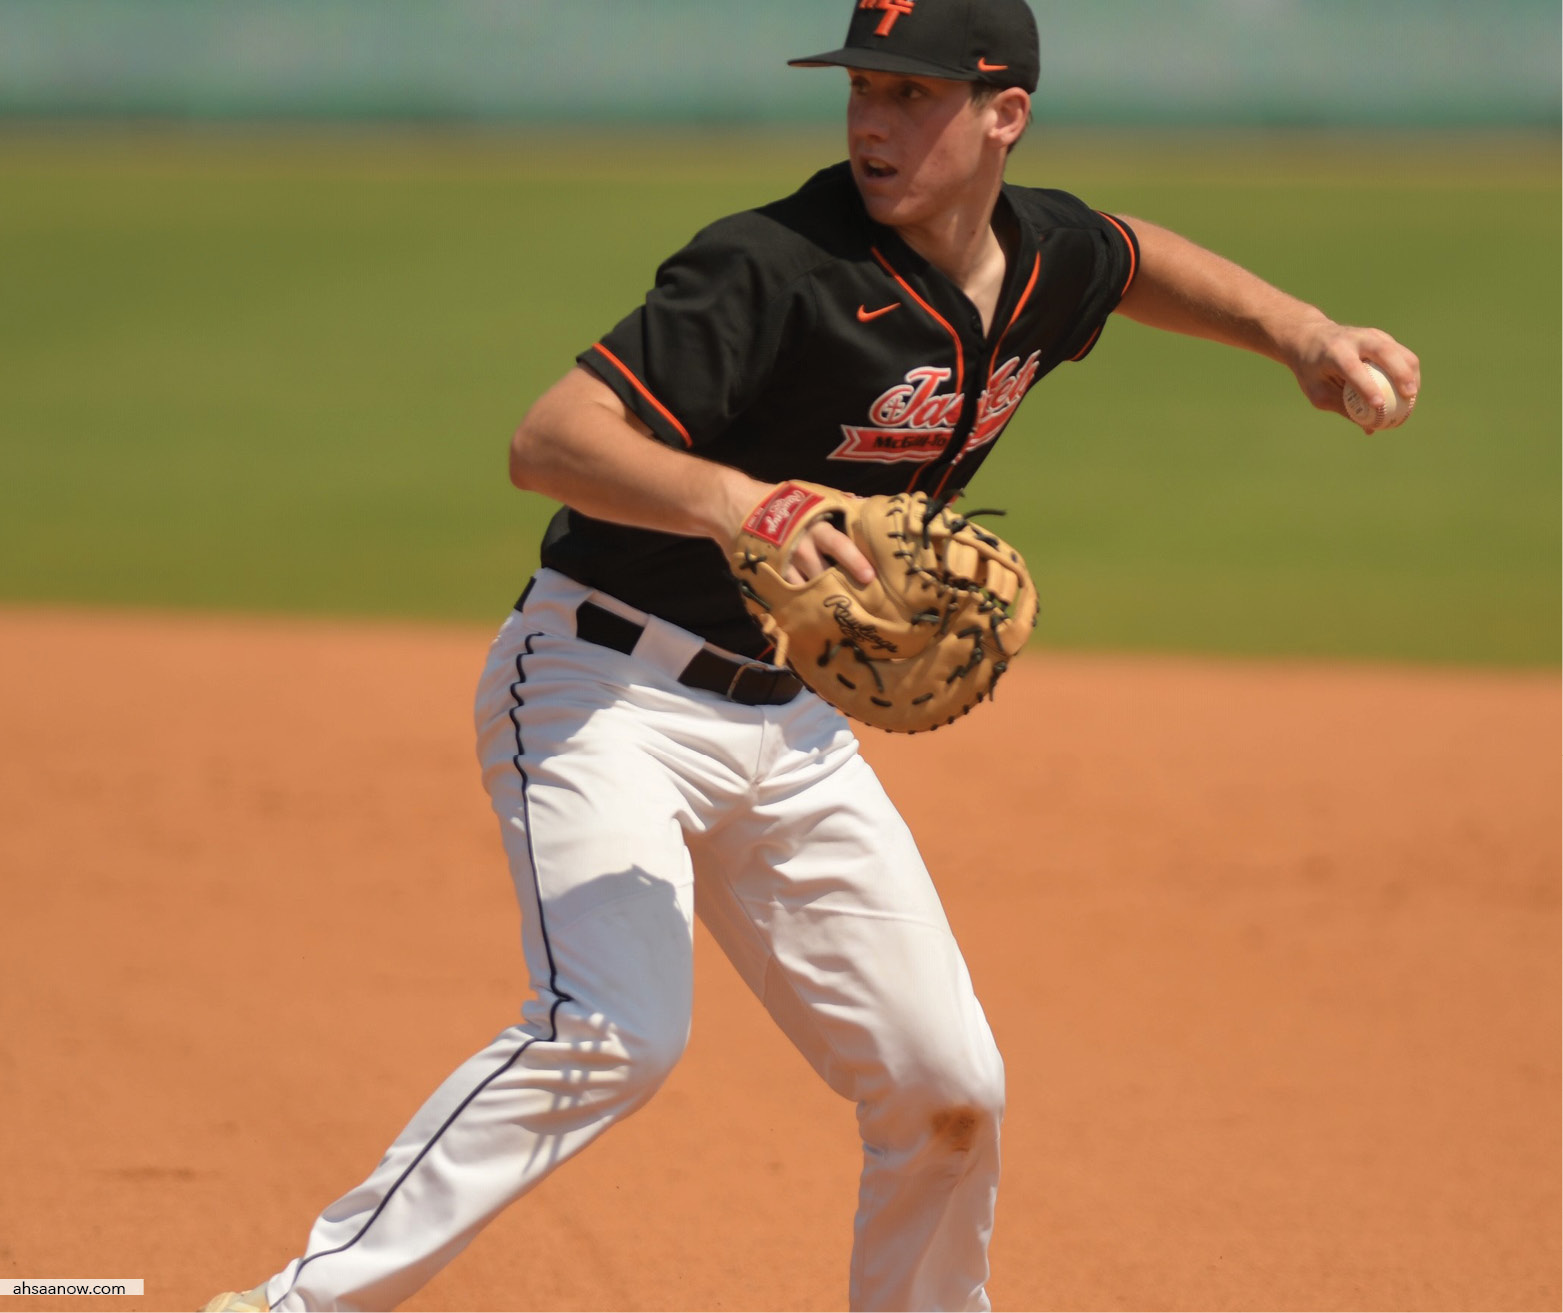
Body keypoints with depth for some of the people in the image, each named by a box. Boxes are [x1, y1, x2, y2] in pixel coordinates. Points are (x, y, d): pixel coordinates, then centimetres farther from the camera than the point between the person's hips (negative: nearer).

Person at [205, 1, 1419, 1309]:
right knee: (617, 1034, -29)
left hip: (793, 731, 7)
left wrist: (1297, 330, 14)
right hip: (608, 696, -7)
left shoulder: (1046, 257, 1)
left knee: (950, 1094, 6)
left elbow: (1135, 261, 28)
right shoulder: (780, 271, -22)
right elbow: (547, 438, -31)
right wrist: (723, 498, -49)